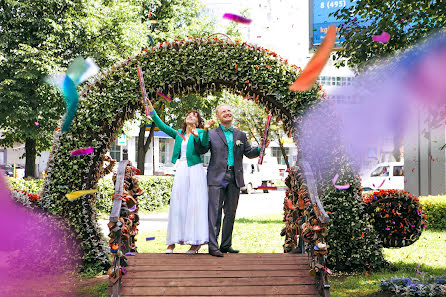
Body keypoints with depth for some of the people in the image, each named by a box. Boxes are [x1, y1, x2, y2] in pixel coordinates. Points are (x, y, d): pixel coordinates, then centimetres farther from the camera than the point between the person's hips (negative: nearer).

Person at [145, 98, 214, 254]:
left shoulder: (200, 132, 8)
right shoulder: (178, 134, 20)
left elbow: (204, 143, -12)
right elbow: (163, 127, 12)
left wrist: (206, 130, -30)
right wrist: (152, 112, 3)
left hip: (195, 170, -4)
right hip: (180, 170, 4)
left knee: (195, 203, -6)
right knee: (177, 204, -1)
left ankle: (196, 242, -4)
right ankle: (172, 242, 1)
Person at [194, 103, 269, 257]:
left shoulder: (240, 135, 16)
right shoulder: (211, 134, 6)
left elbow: (249, 152, 13)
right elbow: (201, 150, -4)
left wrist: (260, 148, -6)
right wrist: (198, 137, -20)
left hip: (234, 178, 4)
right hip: (217, 178, -4)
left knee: (230, 213, 9)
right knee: (215, 212, -8)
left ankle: (226, 245, 18)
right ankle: (213, 246, -7)